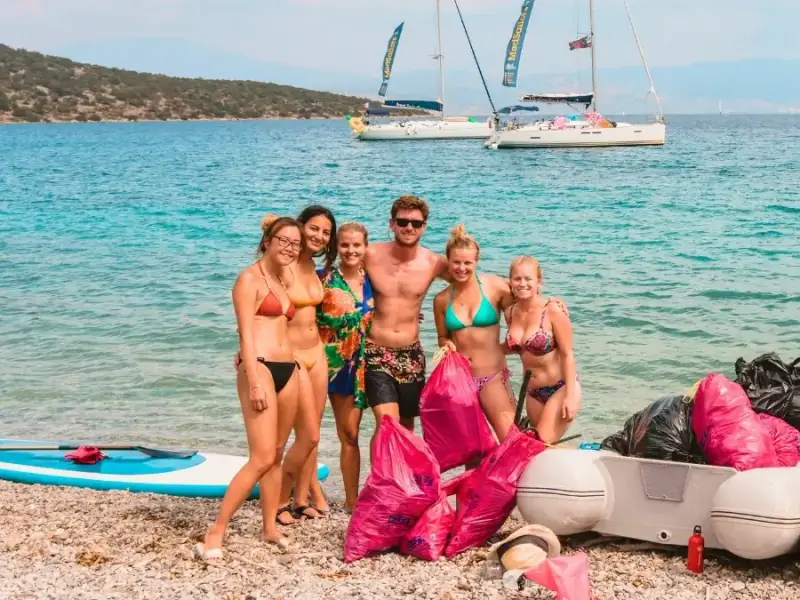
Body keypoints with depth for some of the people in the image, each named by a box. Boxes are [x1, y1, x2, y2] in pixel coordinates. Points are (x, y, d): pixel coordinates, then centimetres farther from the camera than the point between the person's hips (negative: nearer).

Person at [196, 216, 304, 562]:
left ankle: (270, 527, 18)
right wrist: (255, 382, -19)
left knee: (276, 454, 10)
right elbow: (246, 333, -12)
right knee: (263, 457, -14)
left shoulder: (280, 282, 19)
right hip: (259, 368, -8)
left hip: (288, 370, 8)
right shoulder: (250, 279, -5)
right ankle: (215, 532, -10)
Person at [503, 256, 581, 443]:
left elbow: (567, 354, -16)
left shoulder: (553, 310, -18)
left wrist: (570, 396, -19)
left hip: (560, 388, -7)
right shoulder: (511, 312, 0)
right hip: (533, 392, 7)